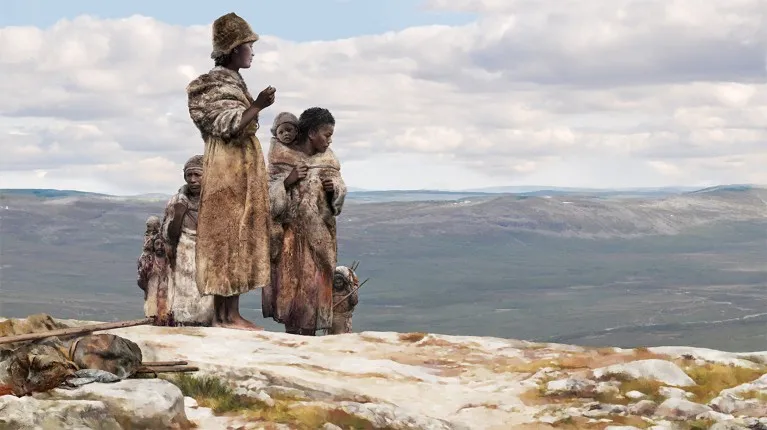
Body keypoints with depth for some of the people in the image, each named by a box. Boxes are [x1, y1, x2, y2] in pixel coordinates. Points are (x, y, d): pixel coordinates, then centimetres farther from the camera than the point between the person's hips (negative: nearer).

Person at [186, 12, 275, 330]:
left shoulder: (234, 82, 17)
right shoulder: (215, 84, -12)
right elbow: (228, 127, -21)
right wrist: (258, 106, -31)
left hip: (242, 168, 10)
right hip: (227, 169, -10)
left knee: (238, 238, 7)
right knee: (227, 237, -10)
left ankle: (231, 313, 9)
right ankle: (224, 314, -9)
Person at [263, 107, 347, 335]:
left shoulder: (328, 159, 3)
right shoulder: (282, 156, -6)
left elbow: (340, 190, 7)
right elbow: (270, 192, -7)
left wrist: (333, 188, -14)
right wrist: (288, 181, -23)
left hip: (318, 235, 2)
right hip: (290, 233, -2)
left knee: (314, 282, 0)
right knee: (289, 282, 1)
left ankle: (309, 334, 7)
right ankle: (291, 336, 10)